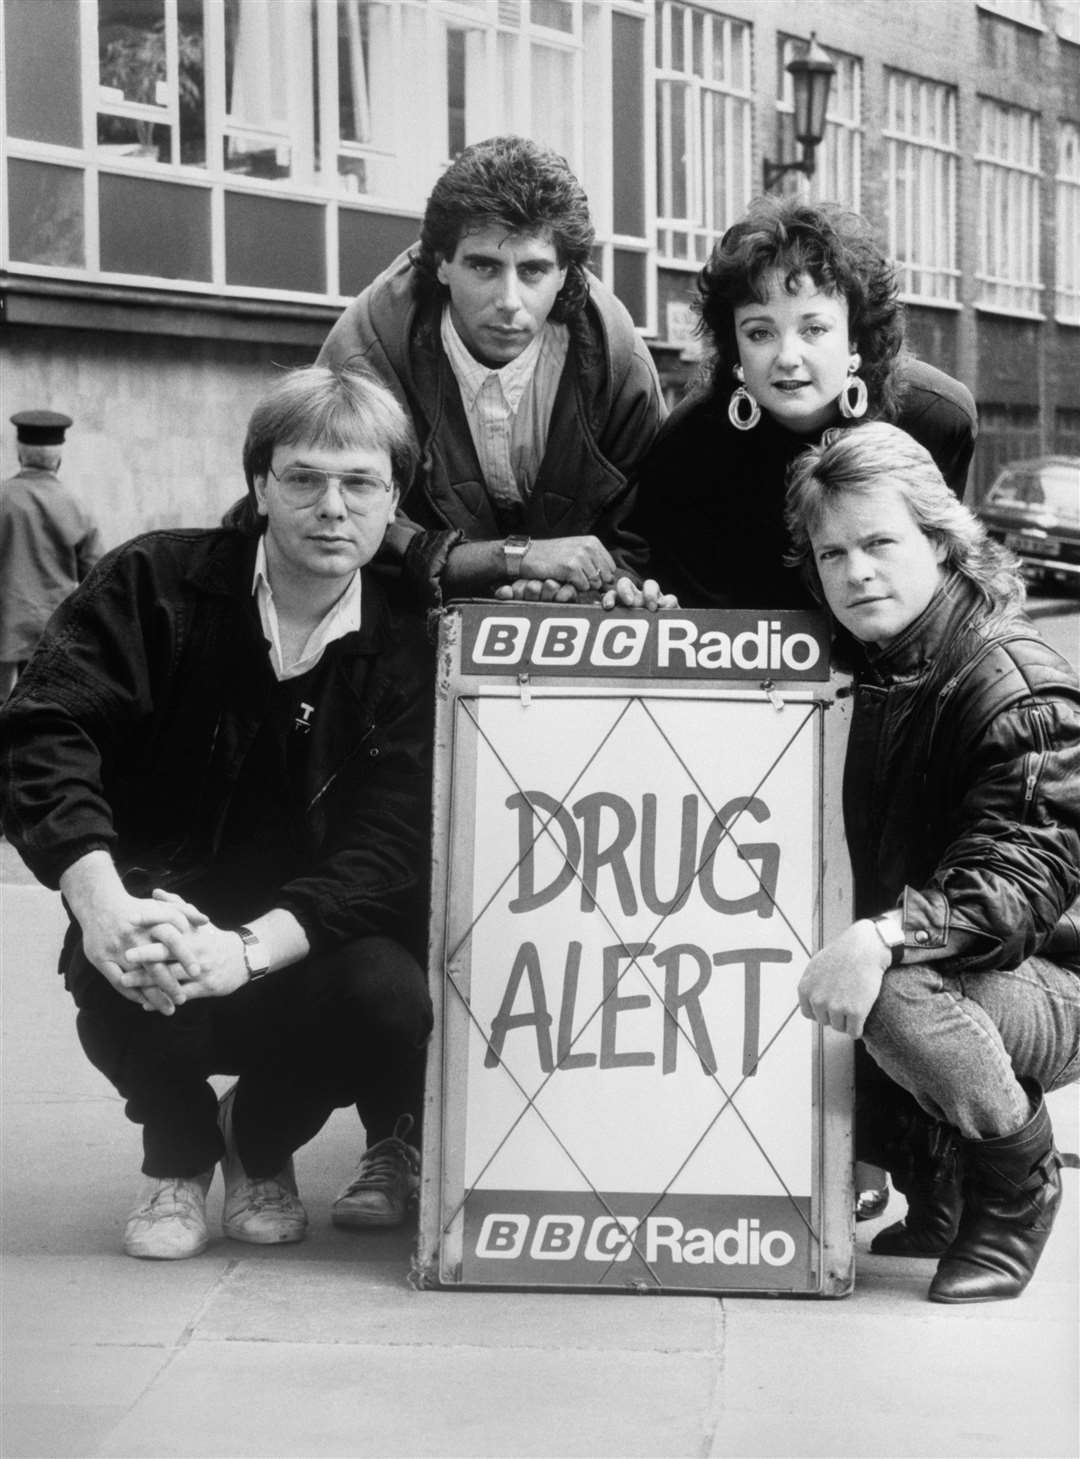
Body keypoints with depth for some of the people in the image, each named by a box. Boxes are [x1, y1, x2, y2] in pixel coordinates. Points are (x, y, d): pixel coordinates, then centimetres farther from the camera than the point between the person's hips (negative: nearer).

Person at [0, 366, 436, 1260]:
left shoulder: (407, 649, -5)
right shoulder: (156, 583, -7)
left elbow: (389, 848, -15)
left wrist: (250, 948, -34)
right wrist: (101, 901, -36)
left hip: (310, 942, 1)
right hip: (158, 913, -1)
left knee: (390, 1000, -30)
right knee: (116, 987, -34)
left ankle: (261, 1144, 7)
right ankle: (179, 1152, 4)